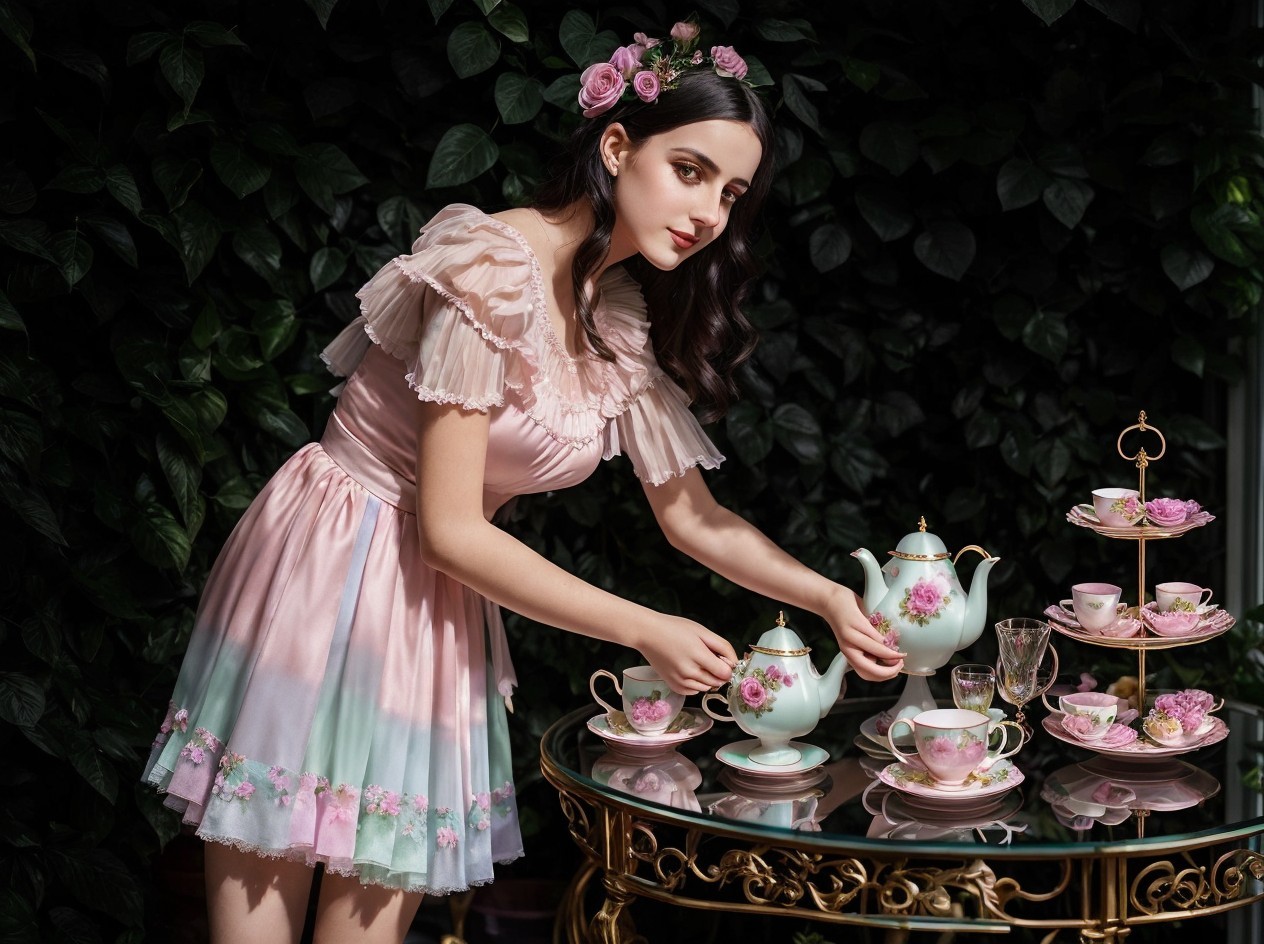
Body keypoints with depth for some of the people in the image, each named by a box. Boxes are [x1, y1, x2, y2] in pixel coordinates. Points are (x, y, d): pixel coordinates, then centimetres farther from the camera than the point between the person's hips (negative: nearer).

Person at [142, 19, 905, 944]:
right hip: (325, 573, -7)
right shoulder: (494, 269, -20)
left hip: (431, 604, 8)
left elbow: (693, 516, 13)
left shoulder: (624, 324, 5)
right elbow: (450, 530, -20)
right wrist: (645, 630, -16)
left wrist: (831, 597, -1)